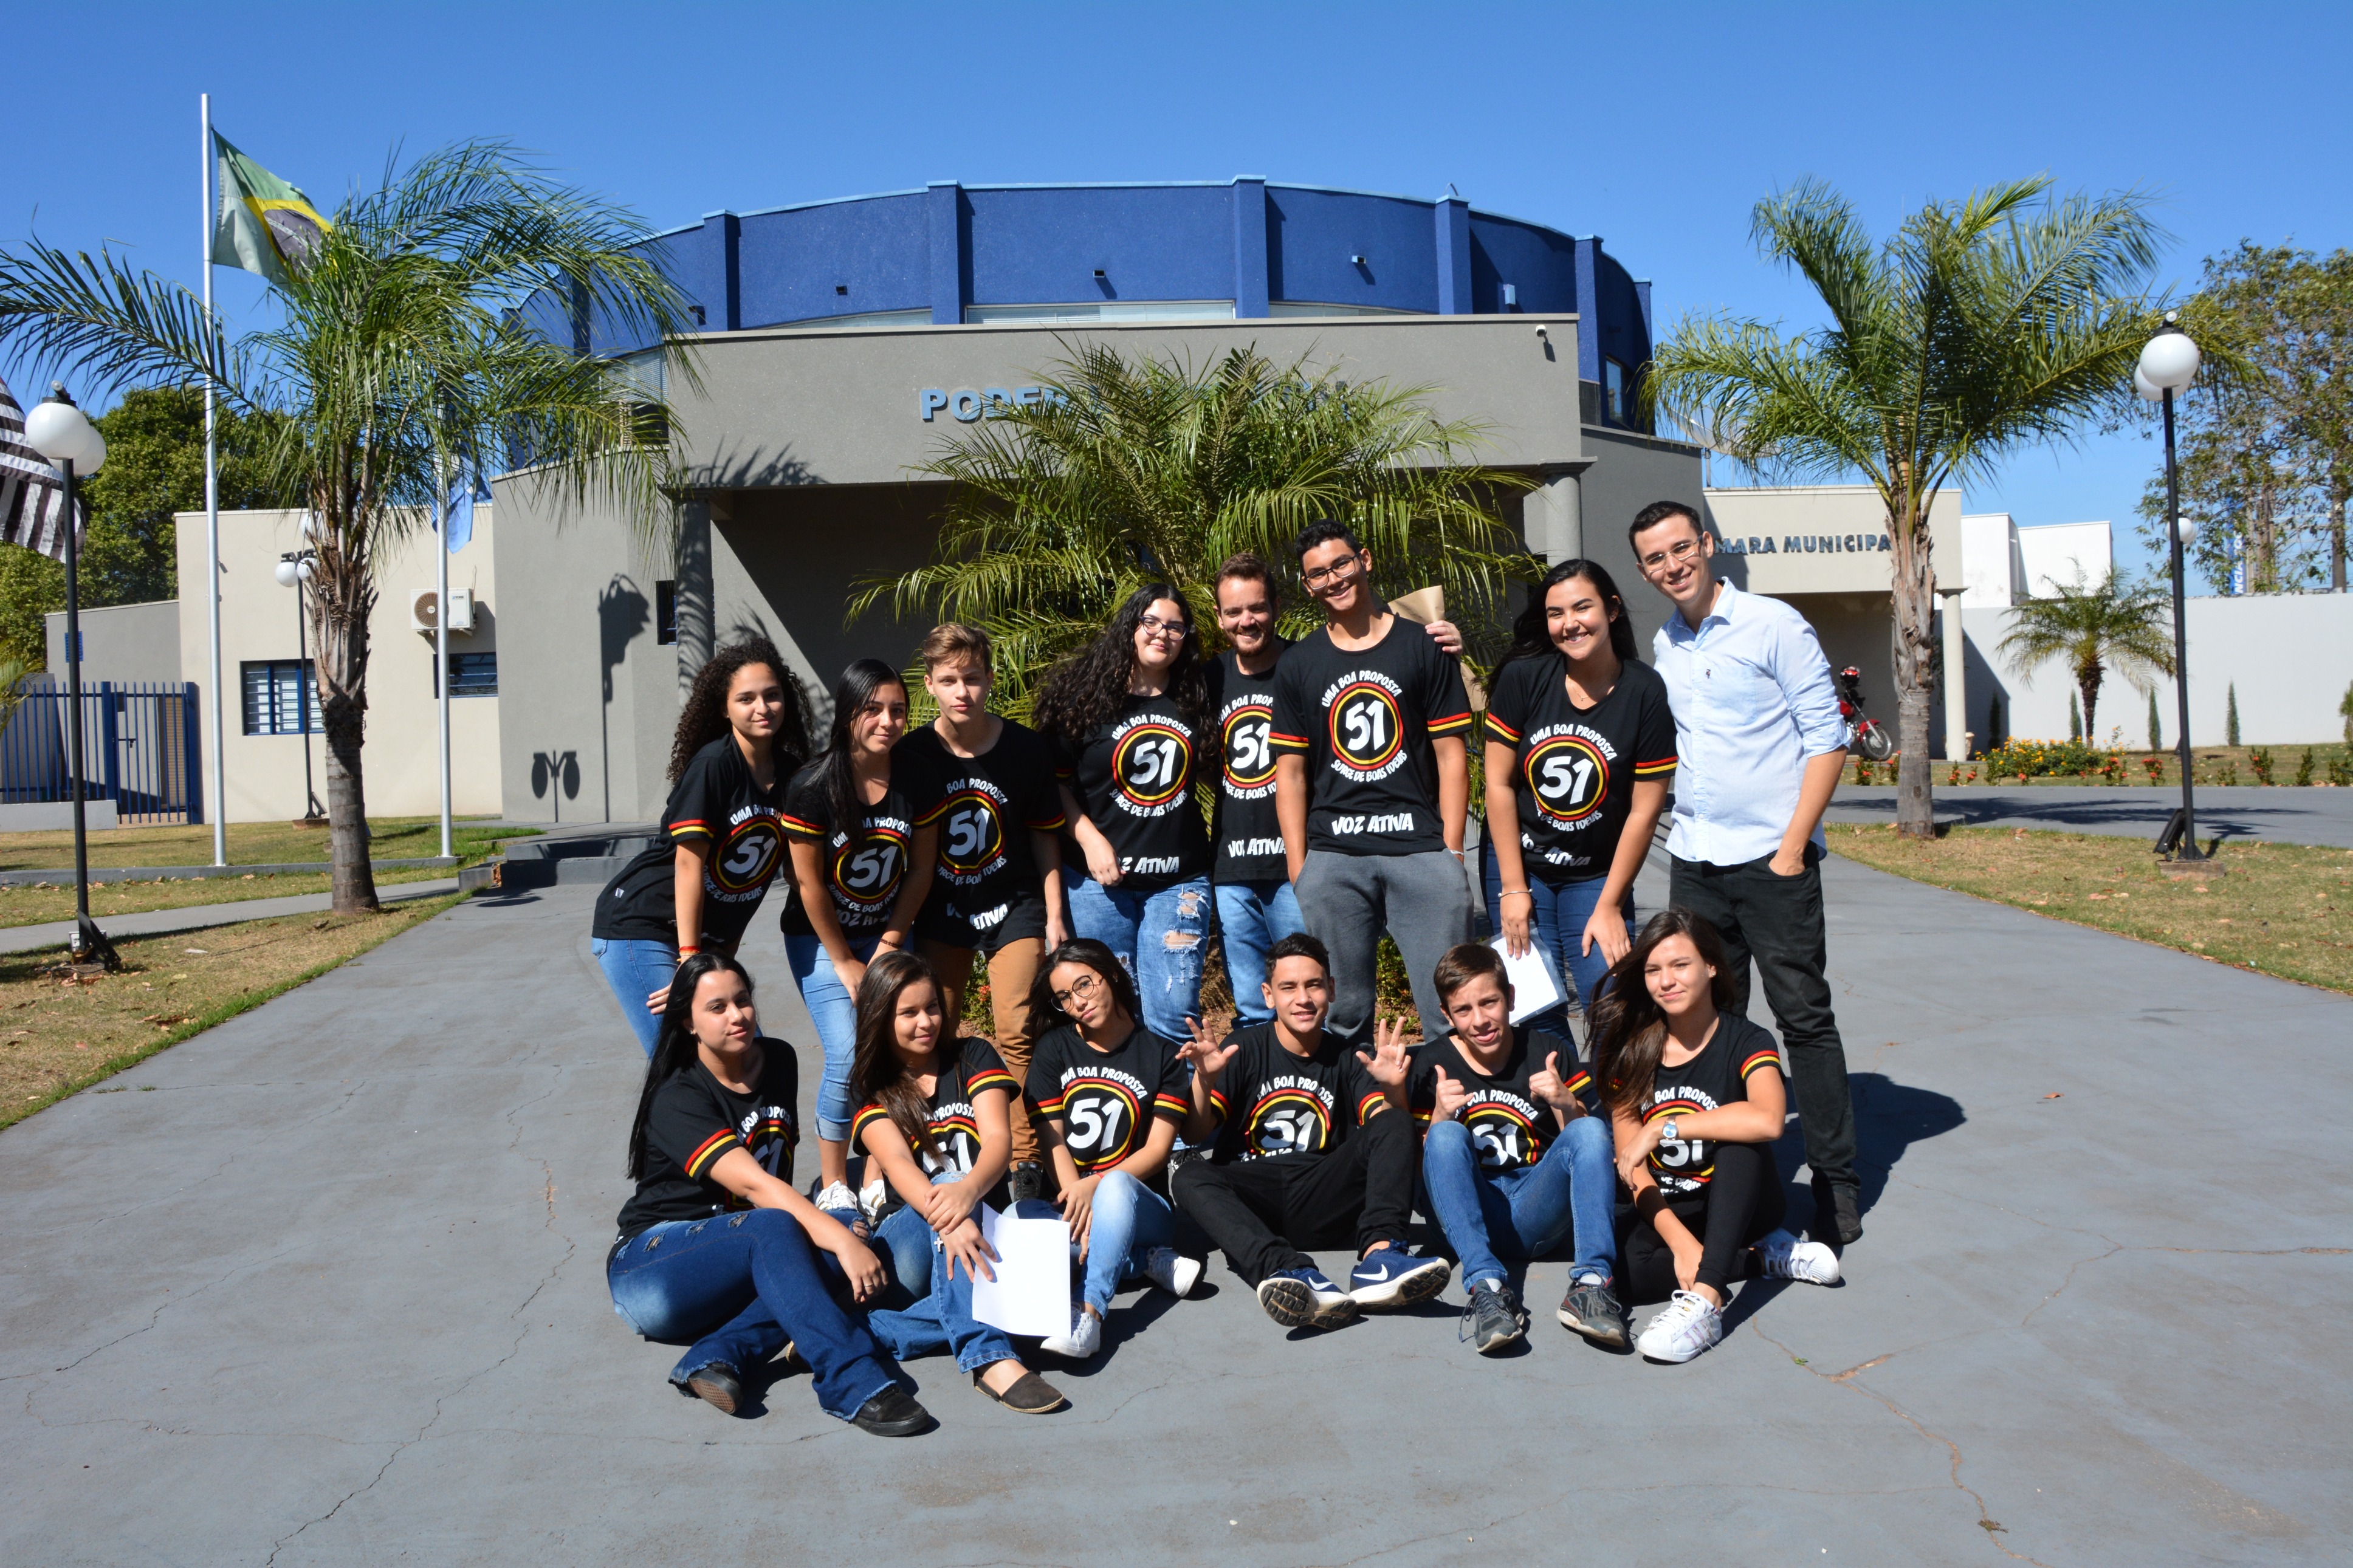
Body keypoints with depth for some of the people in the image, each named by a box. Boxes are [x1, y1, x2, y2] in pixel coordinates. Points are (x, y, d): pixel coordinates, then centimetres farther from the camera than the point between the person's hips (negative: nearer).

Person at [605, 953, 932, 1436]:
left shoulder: (779, 1062, 6)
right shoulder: (676, 1100, -15)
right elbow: (752, 1183, -29)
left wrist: (842, 1233, 5)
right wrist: (842, 1241, -40)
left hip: (737, 1268, 6)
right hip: (650, 1265, -6)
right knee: (772, 1230, -37)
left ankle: (719, 1354, -36)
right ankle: (854, 1383, -47)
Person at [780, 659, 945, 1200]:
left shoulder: (918, 778, -10)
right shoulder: (812, 787, -21)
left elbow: (920, 870, -1)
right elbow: (809, 883, -14)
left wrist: (889, 948, -3)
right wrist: (846, 965, -8)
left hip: (887, 934, 3)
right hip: (820, 938, -3)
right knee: (848, 1056, -14)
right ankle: (832, 1185, 2)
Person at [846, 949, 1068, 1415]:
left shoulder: (973, 1058, 7)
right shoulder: (873, 1091, 5)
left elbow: (999, 1139, -10)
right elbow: (898, 1164, -15)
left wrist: (968, 1190, -36)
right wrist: (945, 1217, -39)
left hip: (982, 1215, 0)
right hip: (909, 1227, 0)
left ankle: (856, 1331, -40)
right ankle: (989, 1357, -49)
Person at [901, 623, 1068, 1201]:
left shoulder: (1026, 748, -9)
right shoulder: (913, 754, -9)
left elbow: (1043, 835, 2)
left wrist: (1054, 914, 1)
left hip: (1014, 904, -1)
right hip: (940, 910, 1)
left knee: (1015, 1033, -8)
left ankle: (1026, 1160, 2)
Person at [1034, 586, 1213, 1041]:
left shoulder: (1194, 700, 9)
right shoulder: (1088, 693, 0)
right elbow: (1055, 780, 0)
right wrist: (1089, 839, -10)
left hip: (1178, 879, 2)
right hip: (1101, 878, -2)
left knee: (1173, 1016, -5)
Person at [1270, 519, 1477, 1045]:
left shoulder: (1423, 647, 7)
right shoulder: (1297, 666, 11)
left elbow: (1451, 755, 5)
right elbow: (1290, 771, 9)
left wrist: (1451, 852, -3)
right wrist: (1297, 866, 1)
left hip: (1421, 849, -1)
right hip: (1331, 858, 1)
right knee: (1342, 1012, 6)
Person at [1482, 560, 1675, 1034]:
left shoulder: (1646, 692, -11)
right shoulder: (1523, 678, -10)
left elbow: (1644, 810, -8)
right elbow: (1499, 784, -6)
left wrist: (1609, 906, -8)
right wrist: (1512, 889, -6)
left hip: (1597, 875, 0)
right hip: (1518, 864, 0)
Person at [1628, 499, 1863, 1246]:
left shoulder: (1774, 625, -6)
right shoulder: (1663, 646, 12)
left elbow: (1827, 738, -8)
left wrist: (1792, 847, -12)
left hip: (1770, 857, -5)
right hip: (1694, 860, 6)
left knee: (1804, 1017, 0)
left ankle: (1835, 1183, 10)